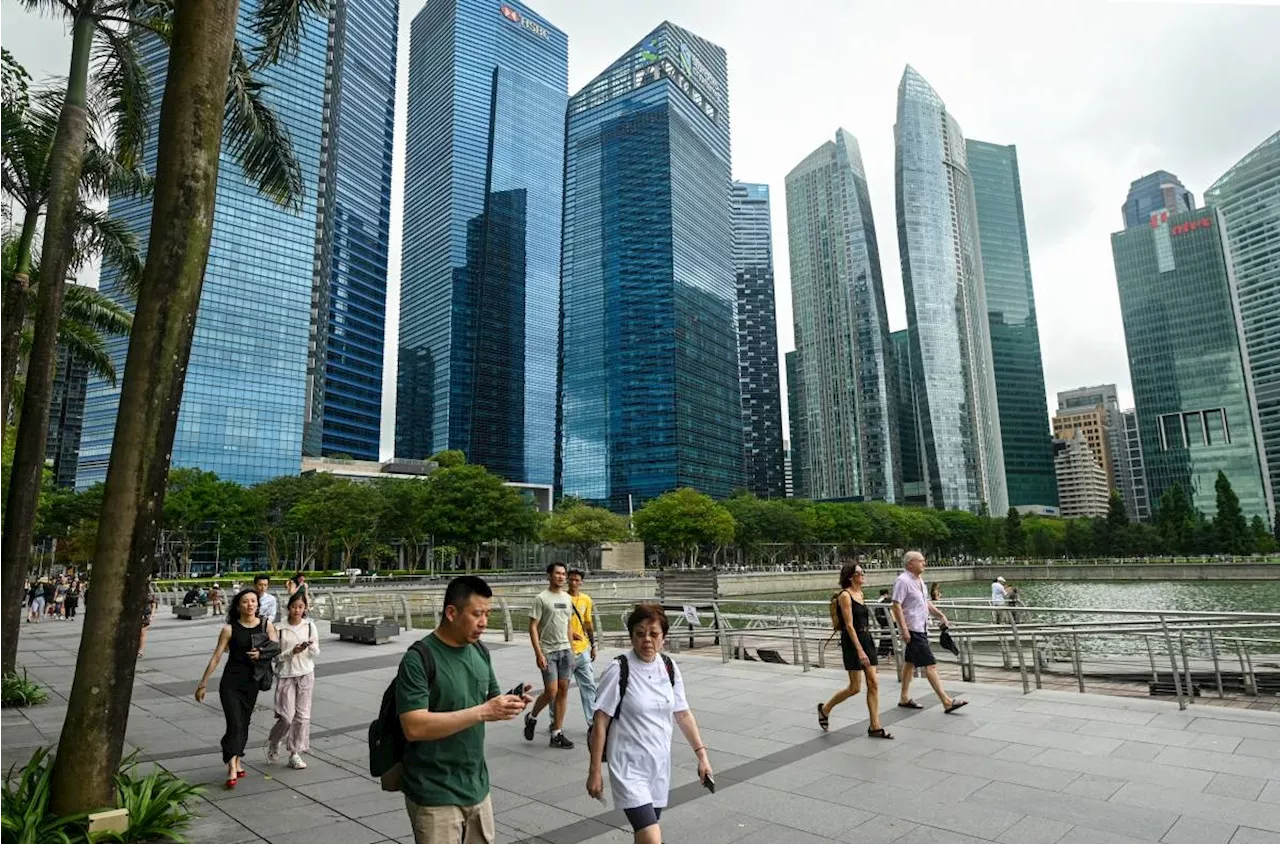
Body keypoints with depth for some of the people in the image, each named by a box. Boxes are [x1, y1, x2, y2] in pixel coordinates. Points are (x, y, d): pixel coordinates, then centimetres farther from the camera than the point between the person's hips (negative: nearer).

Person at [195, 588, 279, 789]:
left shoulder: (266, 625, 1)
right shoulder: (230, 629, -7)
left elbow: (276, 648, -3)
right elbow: (216, 657, -3)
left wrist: (261, 654, -22)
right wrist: (202, 684, -1)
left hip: (251, 682, 3)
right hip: (230, 682, -3)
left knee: (244, 724, 12)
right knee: (234, 724, -11)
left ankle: (236, 762, 28)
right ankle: (232, 769, -9)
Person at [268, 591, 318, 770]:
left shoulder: (310, 626, 1)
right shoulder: (280, 629, -6)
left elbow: (316, 652, 3)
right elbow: (276, 656, -5)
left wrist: (310, 647, -18)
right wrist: (292, 652, -20)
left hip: (306, 674, 2)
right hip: (286, 676, -2)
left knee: (302, 715, 4)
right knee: (287, 717, -3)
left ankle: (295, 754, 17)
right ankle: (273, 743, 27)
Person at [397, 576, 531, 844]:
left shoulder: (479, 651, 4)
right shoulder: (418, 659, -18)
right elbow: (414, 727, -24)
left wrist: (509, 704, -10)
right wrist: (482, 712, -28)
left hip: (478, 787, 7)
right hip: (436, 796, -7)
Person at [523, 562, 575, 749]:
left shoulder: (567, 598, 12)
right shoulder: (541, 598, -8)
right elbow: (533, 627, -10)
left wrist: (571, 649, 14)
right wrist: (538, 654, -16)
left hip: (565, 650, 6)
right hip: (548, 651, -6)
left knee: (563, 690, 5)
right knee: (551, 691, -7)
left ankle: (557, 734, 14)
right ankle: (532, 717, 21)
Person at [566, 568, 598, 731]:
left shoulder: (586, 599, 6)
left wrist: (593, 645, 14)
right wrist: (569, 633, -20)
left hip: (583, 650, 4)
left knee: (589, 686, 4)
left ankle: (593, 722, 10)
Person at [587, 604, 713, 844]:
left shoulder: (669, 667, 0)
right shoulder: (619, 670, -16)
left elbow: (683, 713, 10)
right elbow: (600, 723, -11)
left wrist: (701, 755, 7)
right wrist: (595, 772, -9)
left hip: (660, 765, 5)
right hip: (629, 768, -5)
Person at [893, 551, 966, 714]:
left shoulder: (919, 580, 13)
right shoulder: (903, 581, -17)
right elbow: (896, 606, -21)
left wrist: (940, 614, 15)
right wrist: (904, 630, -25)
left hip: (921, 627, 10)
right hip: (912, 629, -10)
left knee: (910, 662, 15)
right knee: (930, 664, -9)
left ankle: (904, 698, 24)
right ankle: (947, 701, -7)